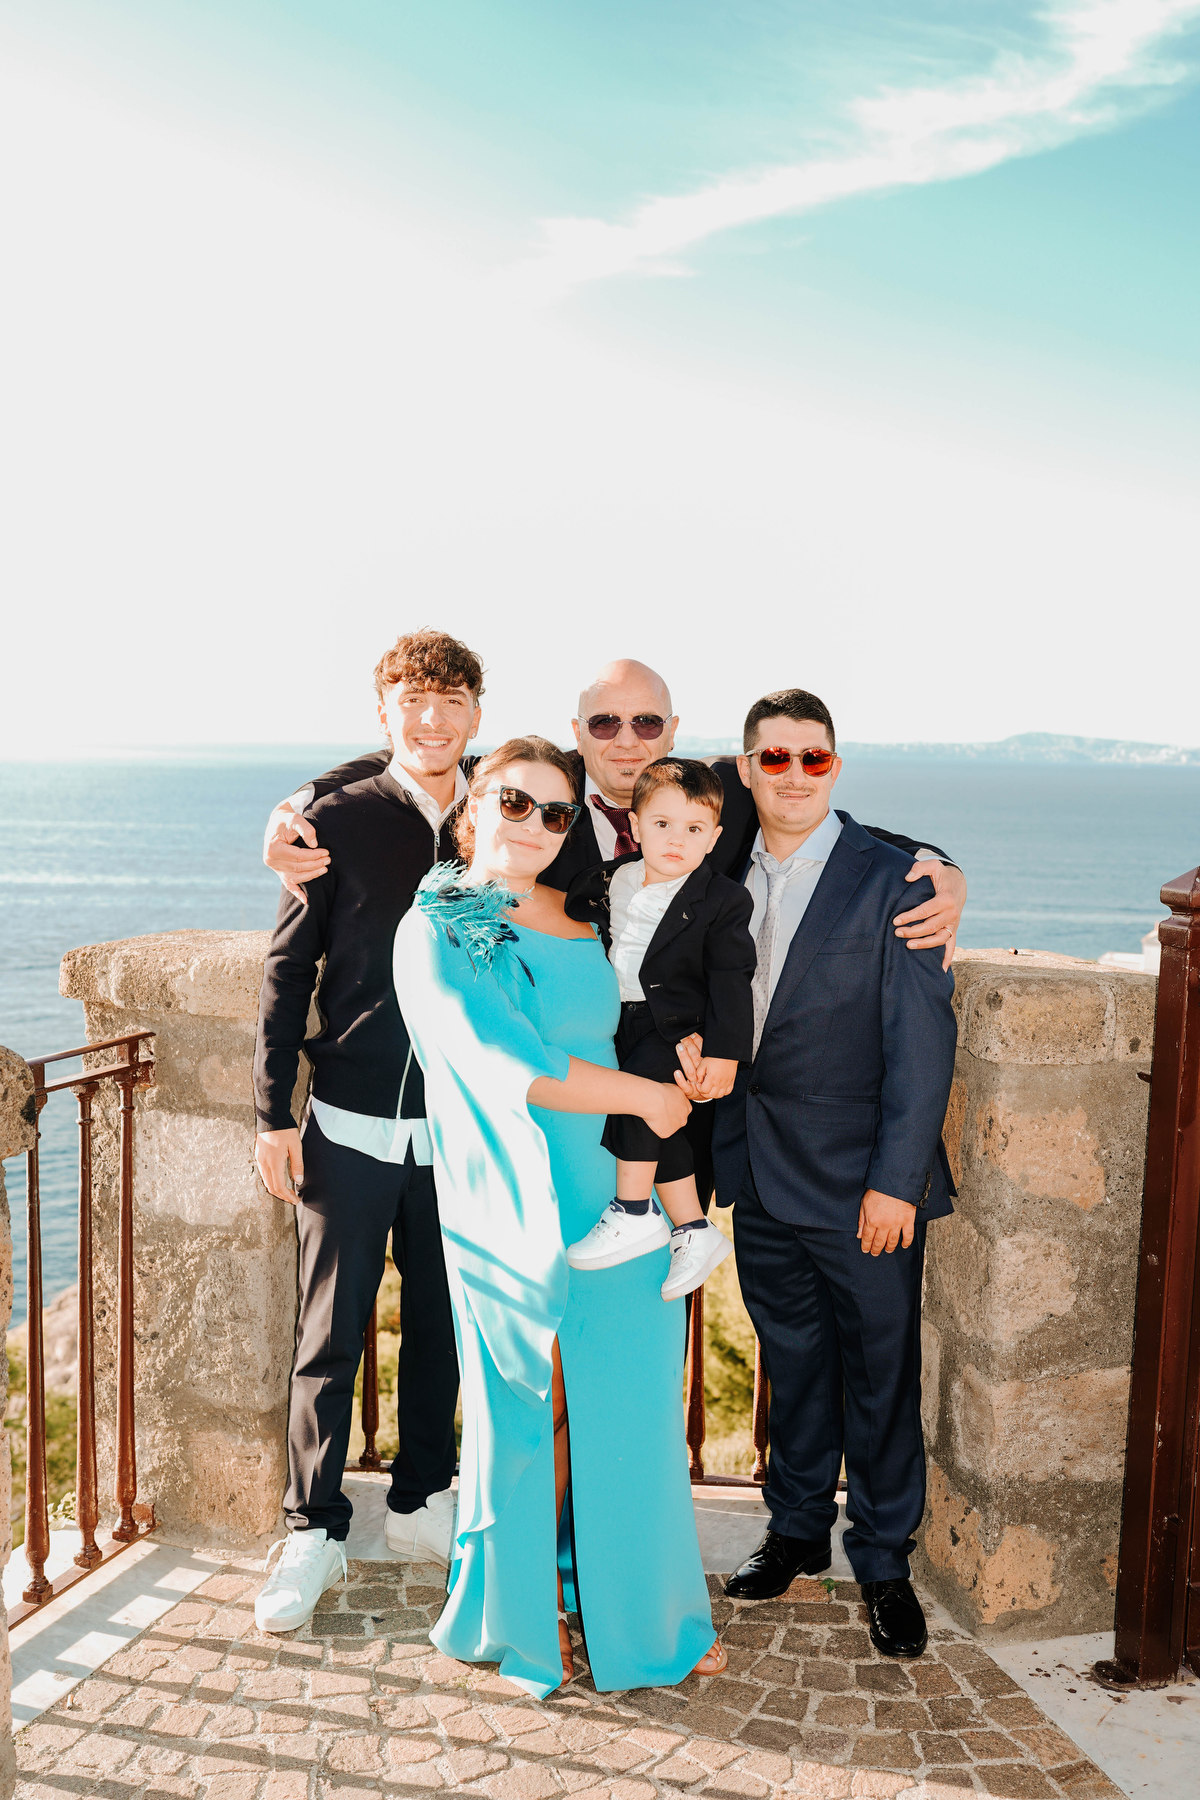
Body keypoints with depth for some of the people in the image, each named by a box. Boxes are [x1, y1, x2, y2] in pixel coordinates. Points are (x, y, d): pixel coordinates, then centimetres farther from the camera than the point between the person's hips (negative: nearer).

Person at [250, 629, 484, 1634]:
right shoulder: (341, 821, -4)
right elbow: (288, 969, -2)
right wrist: (274, 1114, -4)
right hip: (350, 1126, -2)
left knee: (441, 1327, 15)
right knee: (331, 1336, 5)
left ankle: (421, 1503, 33)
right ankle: (315, 1533, 21)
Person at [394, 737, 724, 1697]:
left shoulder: (581, 915, 11)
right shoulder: (438, 930, -7)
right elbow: (515, 1069, -18)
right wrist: (648, 1094, -9)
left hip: (618, 1194, 6)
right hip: (516, 1212, -5)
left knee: (631, 1408, 9)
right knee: (534, 1415, 5)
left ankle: (640, 1608, 28)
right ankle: (526, 1616, 26)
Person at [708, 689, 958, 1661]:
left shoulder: (891, 879, -10)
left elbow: (922, 1041, -12)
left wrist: (897, 1180, -15)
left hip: (865, 1183, -4)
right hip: (763, 1179, 4)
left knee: (881, 1374, 9)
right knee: (793, 1364, 19)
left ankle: (884, 1560, 27)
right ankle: (797, 1532, 37)